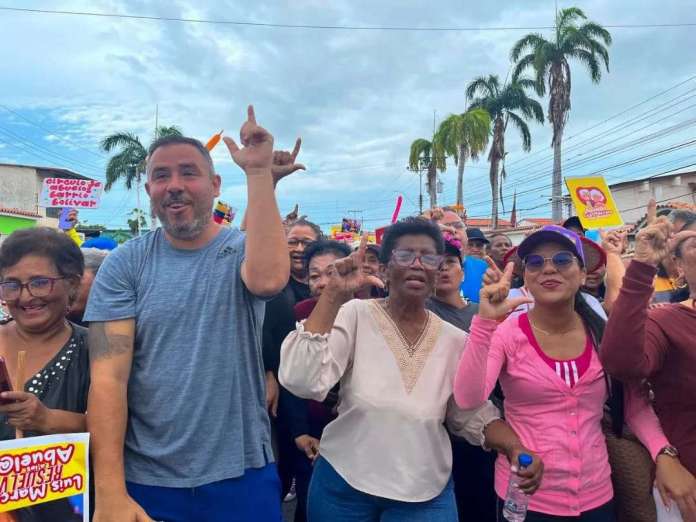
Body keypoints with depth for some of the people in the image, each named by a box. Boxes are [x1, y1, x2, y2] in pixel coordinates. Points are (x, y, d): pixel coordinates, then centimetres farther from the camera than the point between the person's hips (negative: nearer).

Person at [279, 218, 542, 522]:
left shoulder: (456, 341, -3)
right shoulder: (355, 316, -12)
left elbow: (473, 415, 6)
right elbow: (301, 381, -25)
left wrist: (516, 447, -12)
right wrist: (334, 295, -29)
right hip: (343, 484, -1)